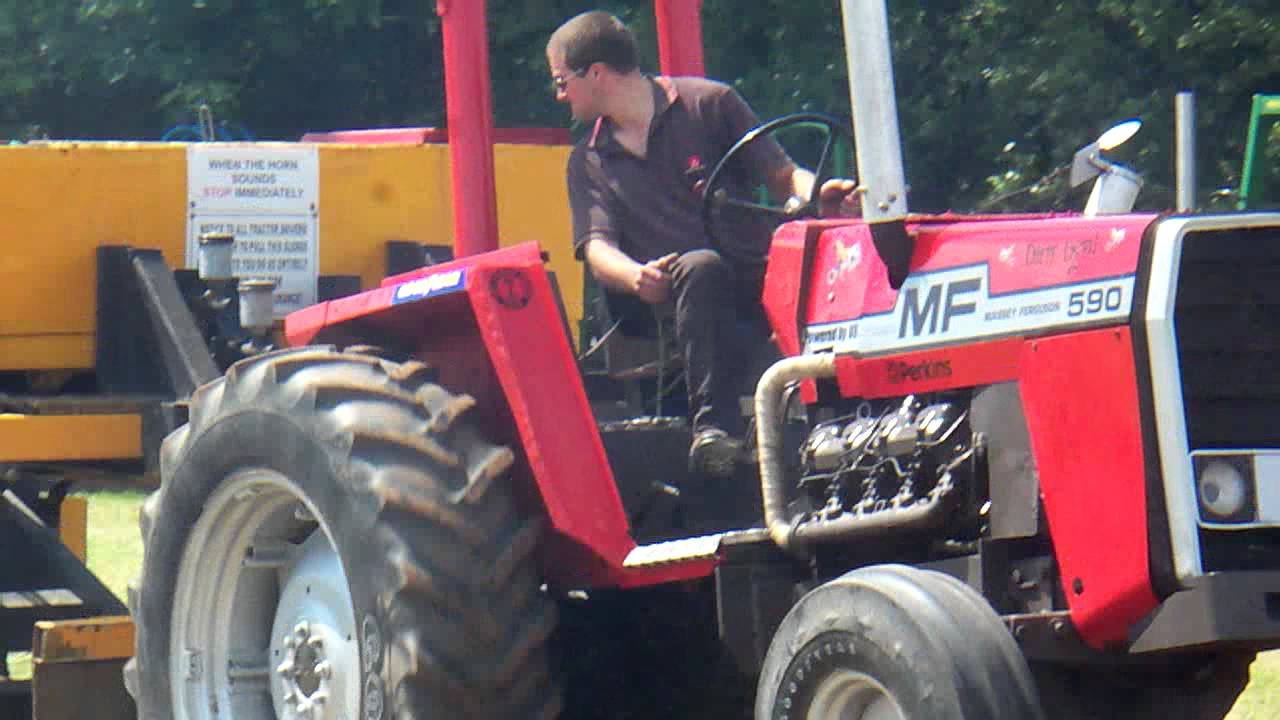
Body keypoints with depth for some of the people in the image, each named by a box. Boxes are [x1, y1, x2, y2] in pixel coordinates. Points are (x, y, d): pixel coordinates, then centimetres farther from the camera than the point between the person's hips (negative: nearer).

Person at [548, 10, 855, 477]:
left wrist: (818, 194, -18)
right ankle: (712, 425, -41)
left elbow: (782, 176, 6)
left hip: (756, 273, -1)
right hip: (672, 296, 1)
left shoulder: (709, 104, 9)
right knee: (701, 267, -36)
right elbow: (597, 248, 2)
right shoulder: (589, 162, 17)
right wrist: (638, 276, -22)